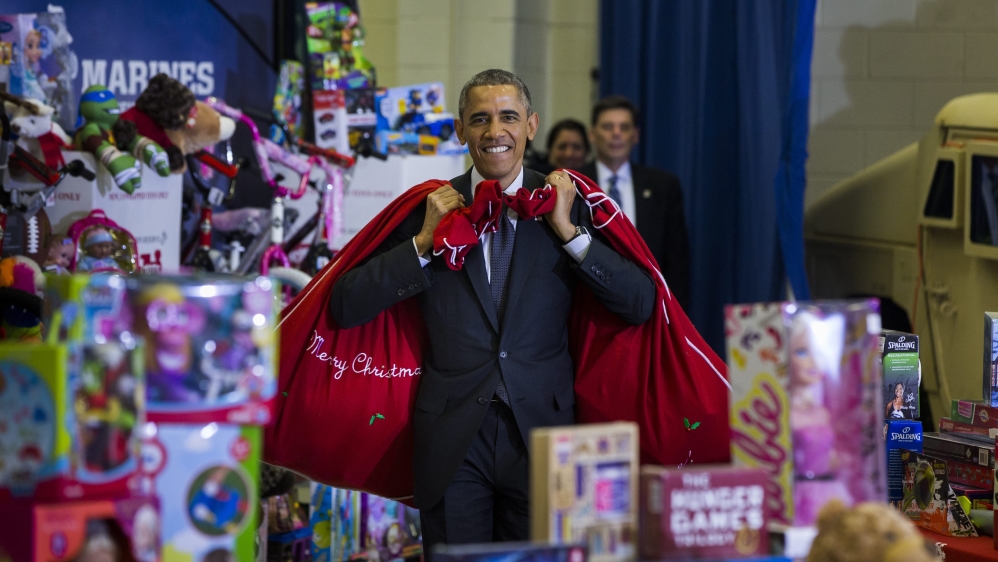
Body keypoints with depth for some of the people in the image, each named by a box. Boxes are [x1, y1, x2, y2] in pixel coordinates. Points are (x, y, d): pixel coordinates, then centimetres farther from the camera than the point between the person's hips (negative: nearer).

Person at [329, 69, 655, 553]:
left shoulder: (565, 203, 3)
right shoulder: (430, 209, 3)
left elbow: (640, 305, -6)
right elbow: (345, 308, -4)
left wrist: (569, 232, -10)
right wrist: (424, 241, -10)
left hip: (542, 434, 0)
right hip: (453, 443, 0)